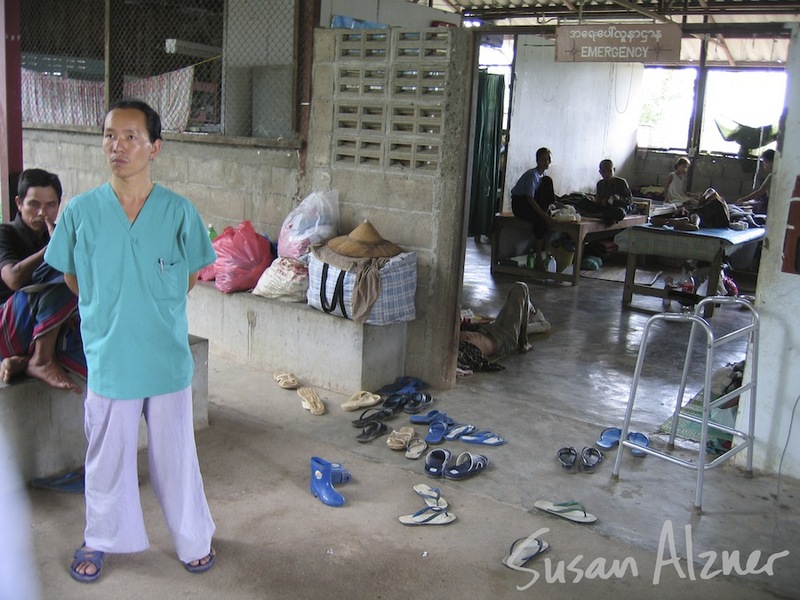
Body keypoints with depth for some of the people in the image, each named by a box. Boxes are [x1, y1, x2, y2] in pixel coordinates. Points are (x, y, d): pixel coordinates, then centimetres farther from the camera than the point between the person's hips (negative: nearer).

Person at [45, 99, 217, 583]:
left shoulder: (180, 211, -10)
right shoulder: (81, 211, -8)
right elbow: (71, 276, 7)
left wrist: (157, 309, 7)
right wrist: (109, 311, 7)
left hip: (167, 357, 0)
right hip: (108, 357, 1)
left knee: (175, 454, 14)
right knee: (107, 455, 17)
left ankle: (194, 538, 35)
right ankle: (102, 537, 41)